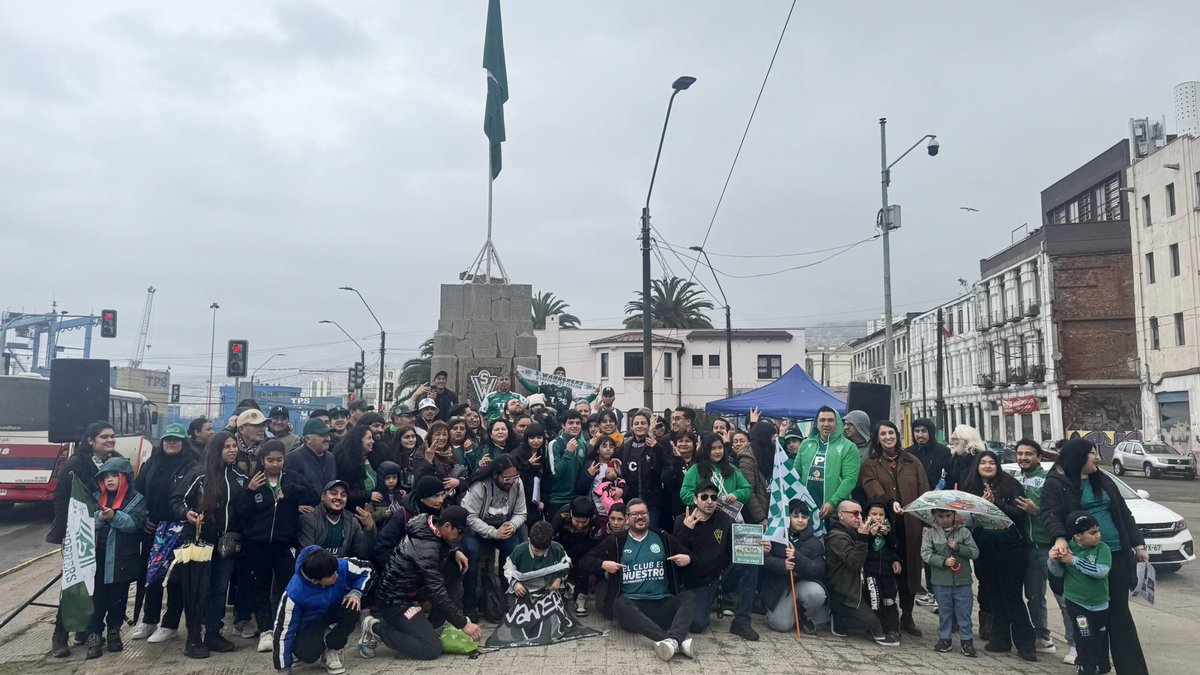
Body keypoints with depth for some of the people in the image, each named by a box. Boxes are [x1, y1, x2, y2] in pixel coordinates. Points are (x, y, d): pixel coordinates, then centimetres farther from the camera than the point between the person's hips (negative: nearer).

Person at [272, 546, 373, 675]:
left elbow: (366, 572, -9)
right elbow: (283, 630, -26)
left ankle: (332, 650, -9)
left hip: (336, 610, 3)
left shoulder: (341, 566, -30)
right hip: (311, 622, -2)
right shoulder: (295, 592, -35)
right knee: (307, 654, -31)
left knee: (353, 607, -32)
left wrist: (355, 593, -28)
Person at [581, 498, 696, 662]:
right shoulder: (616, 541, 13)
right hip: (633, 604, -1)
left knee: (688, 596, -26)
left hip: (663, 603, 2)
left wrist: (687, 559, -6)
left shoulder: (663, 537, 16)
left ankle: (672, 640, -52)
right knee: (620, 604, -35)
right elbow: (586, 561, 14)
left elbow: (688, 556, 18)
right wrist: (603, 564, -7)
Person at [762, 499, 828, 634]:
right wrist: (782, 565, -30)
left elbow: (818, 570, -15)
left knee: (815, 593, -33)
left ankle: (807, 617, 1)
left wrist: (796, 557, -32)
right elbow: (764, 558, -9)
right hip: (778, 586, 0)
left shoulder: (814, 542, -2)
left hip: (804, 582, 1)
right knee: (781, 625, -17)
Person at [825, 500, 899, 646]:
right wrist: (863, 538, -31)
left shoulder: (851, 533, 15)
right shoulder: (837, 537, -17)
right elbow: (855, 563, -27)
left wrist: (870, 536, 1)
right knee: (870, 620, -18)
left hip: (852, 589, 10)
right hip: (842, 594, -10)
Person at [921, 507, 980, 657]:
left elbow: (975, 552, -2)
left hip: (962, 581, 0)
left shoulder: (964, 532, 0)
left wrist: (958, 547, -16)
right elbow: (925, 553, -8)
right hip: (941, 582, 0)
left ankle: (966, 641, 18)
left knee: (964, 612, 6)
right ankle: (944, 639, 23)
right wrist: (944, 561, -19)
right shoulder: (930, 533, -1)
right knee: (944, 612, 11)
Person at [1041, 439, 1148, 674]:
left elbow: (1123, 513, 18)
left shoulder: (1103, 480, 14)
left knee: (1119, 612, 6)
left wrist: (1138, 544, 14)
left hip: (1116, 554, 5)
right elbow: (1050, 514, -15)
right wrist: (1059, 538, -33)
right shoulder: (1056, 484, -4)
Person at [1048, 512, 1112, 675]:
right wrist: (1053, 561, -21)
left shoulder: (1102, 548, -10)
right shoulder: (1068, 548, -7)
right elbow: (1059, 572, 1)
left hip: (1100, 603, 1)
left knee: (1101, 639, 11)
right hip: (1076, 602, -1)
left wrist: (1074, 561, -24)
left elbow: (1101, 571, -24)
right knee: (1084, 639, -3)